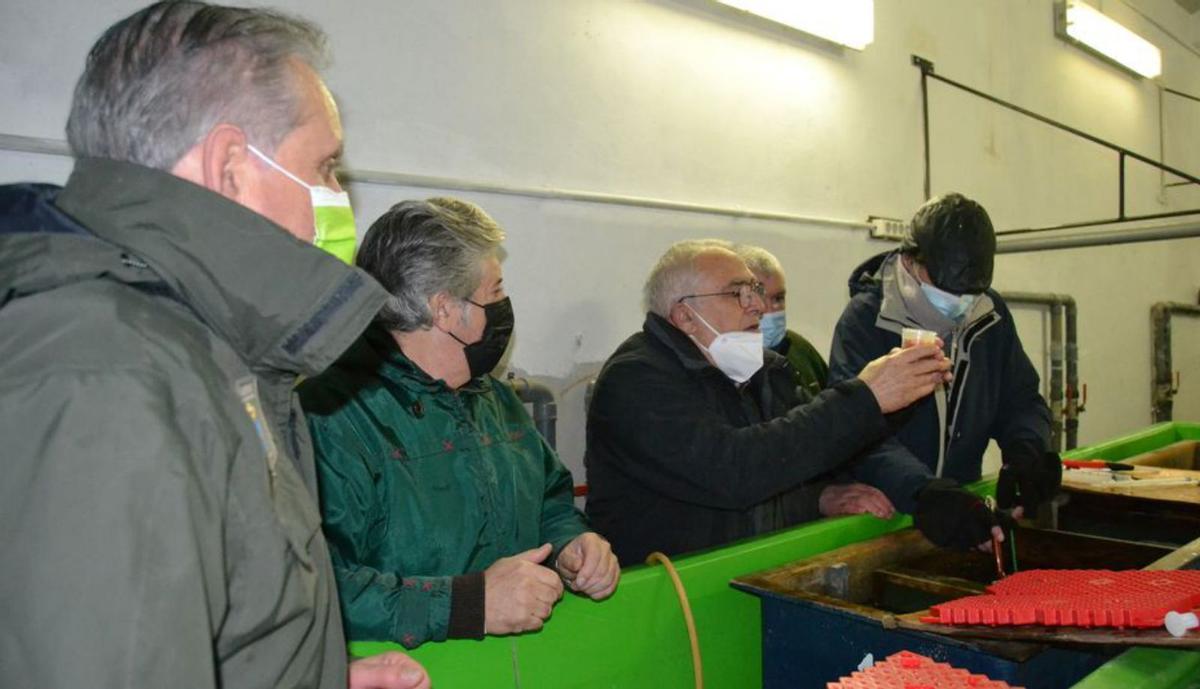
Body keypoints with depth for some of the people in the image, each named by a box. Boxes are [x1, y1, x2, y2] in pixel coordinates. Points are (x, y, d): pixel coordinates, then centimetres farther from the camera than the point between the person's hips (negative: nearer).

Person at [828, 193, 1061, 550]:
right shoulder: (864, 318, -12)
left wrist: (1025, 454, -7)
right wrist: (925, 493, -38)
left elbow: (1022, 401, 15)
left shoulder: (990, 315, 7)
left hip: (963, 505, 5)